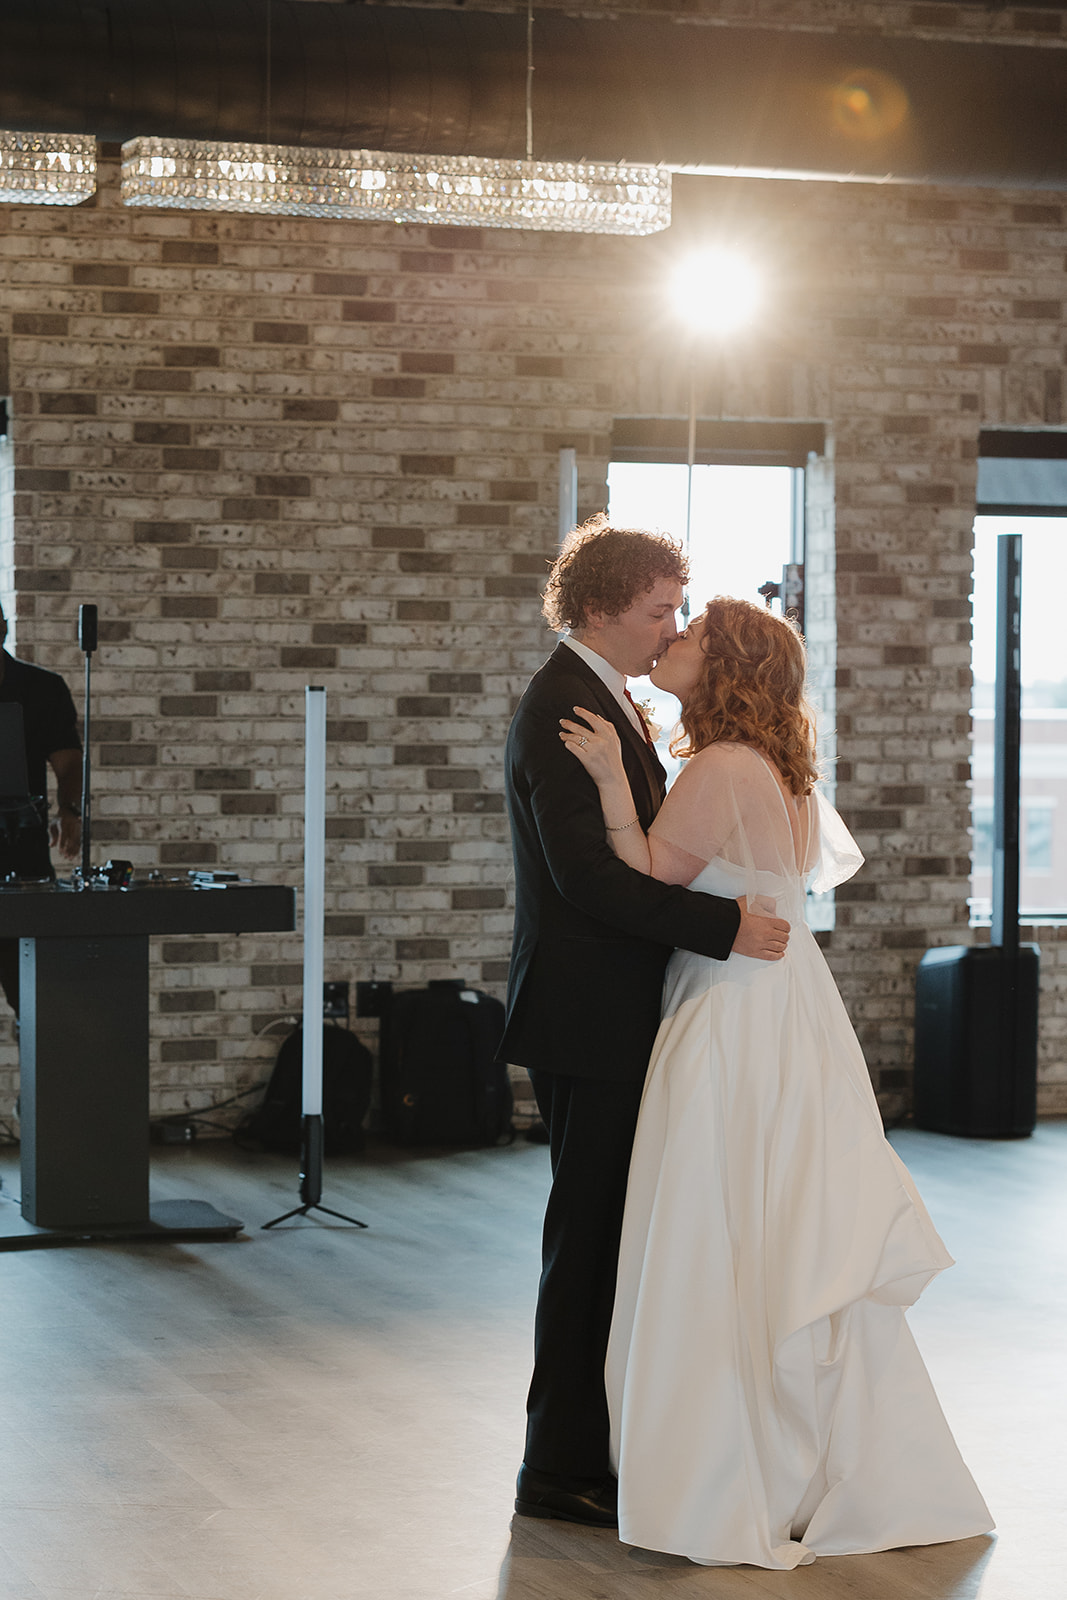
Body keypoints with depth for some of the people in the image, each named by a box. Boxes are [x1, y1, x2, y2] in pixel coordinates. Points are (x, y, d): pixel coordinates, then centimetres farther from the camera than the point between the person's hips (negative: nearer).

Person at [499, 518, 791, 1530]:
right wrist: (724, 926, -25)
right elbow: (587, 874, -25)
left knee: (607, 1235, 13)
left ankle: (586, 1447, 21)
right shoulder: (564, 709, -16)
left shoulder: (602, 700, 17)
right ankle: (564, 1470, 3)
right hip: (589, 1018, -10)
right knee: (592, 1236, -5)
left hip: (616, 1015, 10)